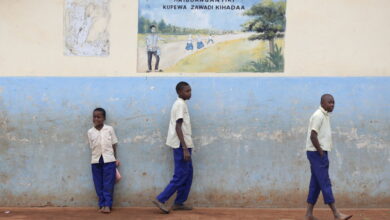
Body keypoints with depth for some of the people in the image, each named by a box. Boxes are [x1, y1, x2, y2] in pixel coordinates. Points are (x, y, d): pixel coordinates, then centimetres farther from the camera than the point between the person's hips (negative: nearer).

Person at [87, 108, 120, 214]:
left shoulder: (109, 129, 2)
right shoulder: (90, 132, 5)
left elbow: (114, 144, 6)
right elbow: (92, 147, 5)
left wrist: (115, 159, 4)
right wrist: (97, 157, -4)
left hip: (109, 160, -2)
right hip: (96, 161, 2)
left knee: (108, 184, -3)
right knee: (99, 185, 4)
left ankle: (107, 205, 0)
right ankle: (102, 204, 10)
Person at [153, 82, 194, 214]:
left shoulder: (180, 104, 16)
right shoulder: (181, 104, -13)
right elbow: (178, 127, -20)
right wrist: (185, 148, -23)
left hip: (183, 145, 10)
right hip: (181, 145, -10)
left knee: (188, 174, 12)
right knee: (180, 176, -6)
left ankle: (179, 203, 15)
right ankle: (161, 200, -4)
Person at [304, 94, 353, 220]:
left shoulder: (326, 116, 17)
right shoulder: (318, 115, -13)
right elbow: (313, 136, -20)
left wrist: (323, 152, 12)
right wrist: (321, 152, -17)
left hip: (321, 153, 10)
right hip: (317, 153, -10)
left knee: (316, 184, 9)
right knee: (325, 183, -8)